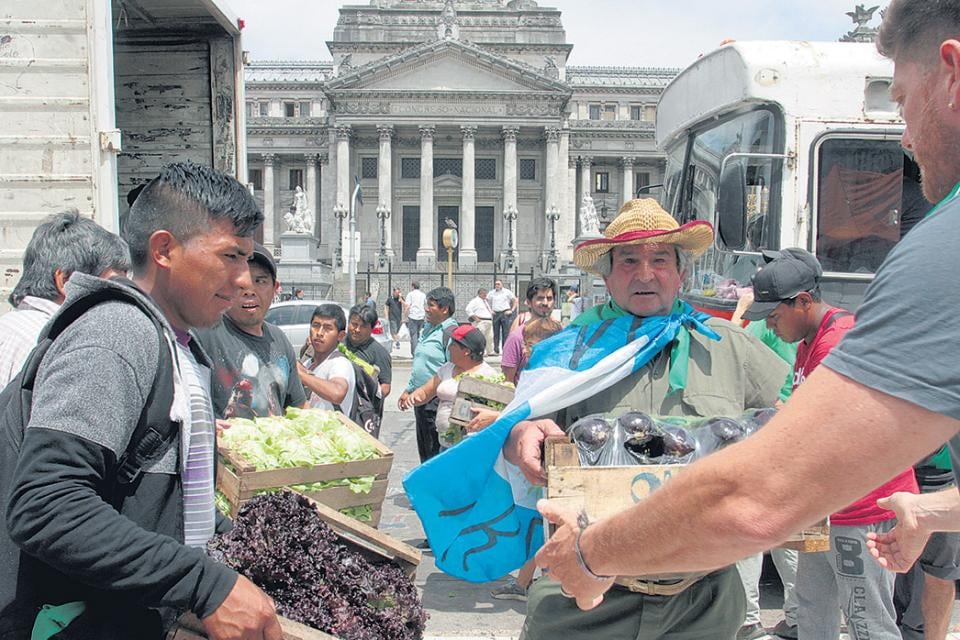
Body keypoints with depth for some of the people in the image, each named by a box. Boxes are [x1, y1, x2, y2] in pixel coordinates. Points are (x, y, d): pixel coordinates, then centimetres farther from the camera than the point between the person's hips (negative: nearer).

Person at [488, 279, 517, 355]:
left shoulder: (507, 292, 4)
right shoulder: (491, 293, 10)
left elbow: (515, 300, 5)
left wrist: (512, 310, -2)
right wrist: (489, 310, 6)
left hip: (505, 313, -2)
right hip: (495, 314, 2)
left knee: (506, 332, -5)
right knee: (496, 332, 3)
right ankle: (496, 350, 8)